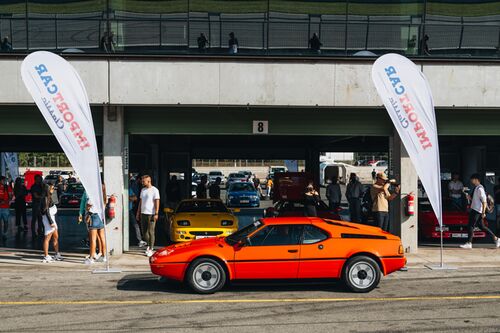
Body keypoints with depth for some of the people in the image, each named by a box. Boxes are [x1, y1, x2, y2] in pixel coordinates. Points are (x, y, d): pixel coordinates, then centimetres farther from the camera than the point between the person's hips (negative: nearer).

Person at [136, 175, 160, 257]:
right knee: (145, 231, 10)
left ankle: (150, 249, -2)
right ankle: (149, 245, 26)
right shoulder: (143, 190, 13)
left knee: (151, 232, -5)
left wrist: (156, 214, -16)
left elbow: (157, 202, -10)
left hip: (151, 214, -6)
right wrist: (138, 212, 15)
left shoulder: (154, 190, -7)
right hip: (143, 213, 7)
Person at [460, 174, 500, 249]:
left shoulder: (480, 189, -16)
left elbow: (484, 201, -19)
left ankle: (469, 243, -1)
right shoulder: (476, 188, 13)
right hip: (474, 209, 10)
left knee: (471, 226, -6)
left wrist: (483, 212, -21)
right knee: (482, 226, 13)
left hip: (477, 211, -10)